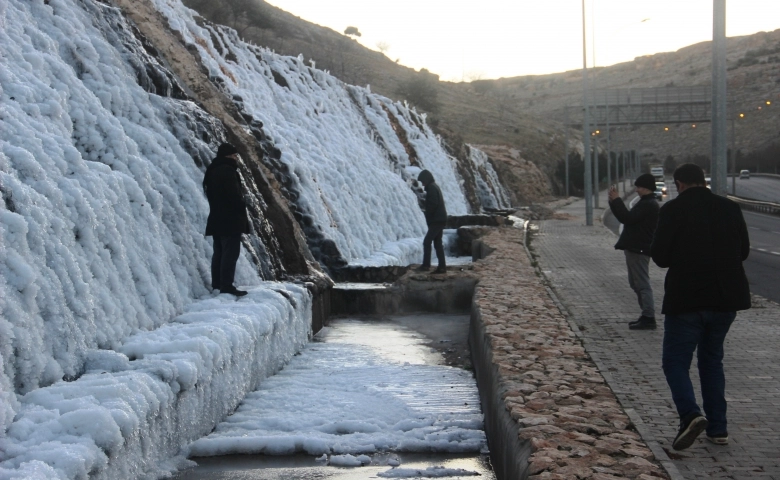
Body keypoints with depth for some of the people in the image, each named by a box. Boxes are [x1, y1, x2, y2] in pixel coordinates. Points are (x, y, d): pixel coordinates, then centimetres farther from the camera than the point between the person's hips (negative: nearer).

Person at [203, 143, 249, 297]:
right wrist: (242, 211, -8)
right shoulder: (227, 170, -13)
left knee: (219, 252, 13)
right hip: (230, 220, -10)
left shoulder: (212, 171, 18)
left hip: (216, 219, 10)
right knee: (230, 252, -10)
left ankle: (217, 284, 17)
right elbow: (234, 195, -20)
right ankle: (226, 285, -13)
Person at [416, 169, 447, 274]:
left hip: (436, 220, -10)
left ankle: (426, 265, -12)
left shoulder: (431, 188, -12)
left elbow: (433, 204, -21)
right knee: (438, 243, 10)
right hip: (440, 219, 10)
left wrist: (428, 215, -10)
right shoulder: (434, 187, 19)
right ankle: (442, 267, 9)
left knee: (427, 241, -10)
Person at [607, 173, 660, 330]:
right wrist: (614, 201, 9)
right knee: (636, 284, 16)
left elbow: (628, 218, -23)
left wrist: (616, 200, -15)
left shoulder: (649, 205, -16)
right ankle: (646, 315, 22)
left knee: (642, 284, -9)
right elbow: (628, 218, 19)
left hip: (639, 250, -11)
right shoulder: (645, 203, 19)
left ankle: (649, 318, -8)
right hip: (635, 248, 11)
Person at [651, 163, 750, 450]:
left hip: (686, 299, -5)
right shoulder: (730, 208, 4)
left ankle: (691, 414, -21)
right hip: (726, 298, 5)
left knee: (675, 361, 3)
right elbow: (743, 251, 12)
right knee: (712, 360, 18)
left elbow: (660, 257, -10)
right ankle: (718, 429, 17)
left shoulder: (673, 210, -10)